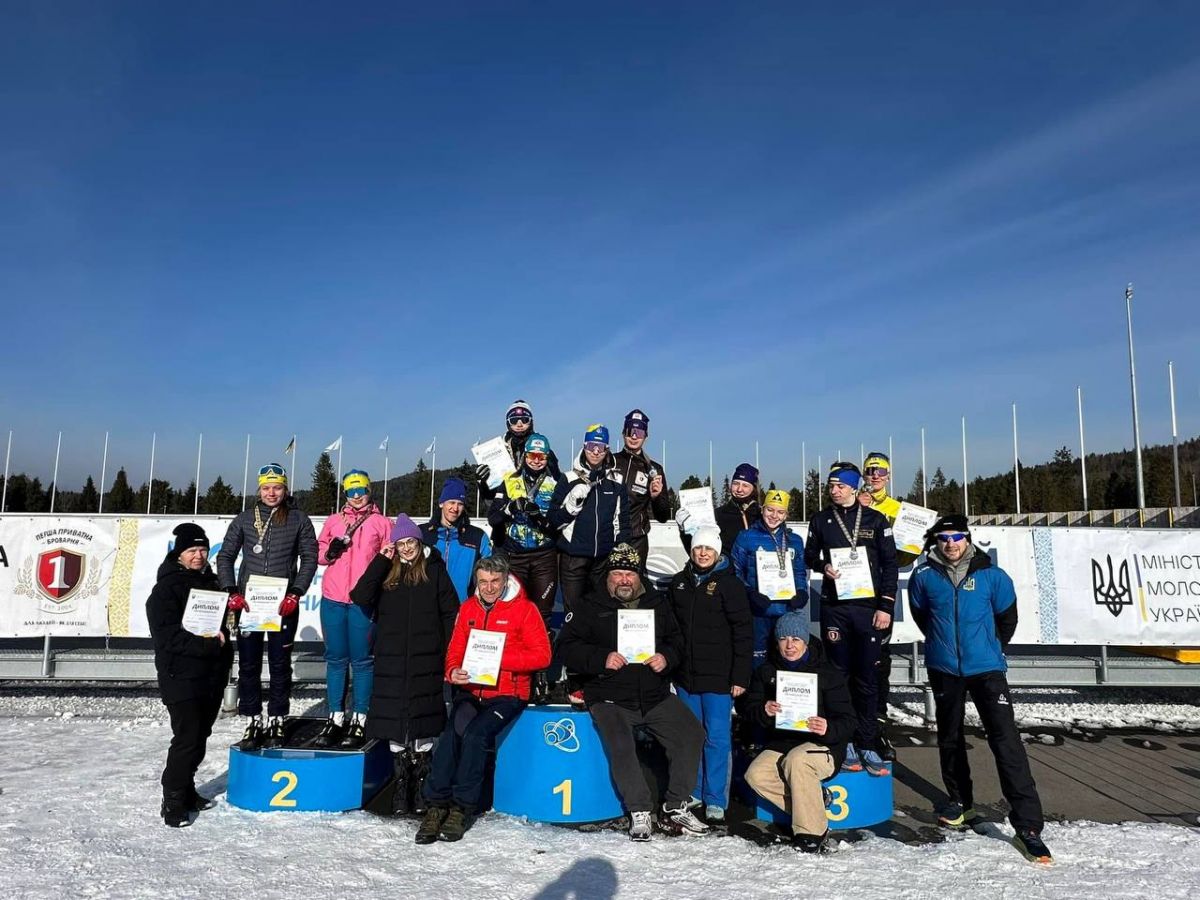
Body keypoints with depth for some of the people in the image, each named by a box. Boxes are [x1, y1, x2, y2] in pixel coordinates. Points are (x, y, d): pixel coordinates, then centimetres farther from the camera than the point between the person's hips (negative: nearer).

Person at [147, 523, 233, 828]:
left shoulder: (211, 582, 14)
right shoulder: (166, 588, -7)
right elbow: (168, 636, -16)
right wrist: (207, 644, -22)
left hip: (212, 676, 7)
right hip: (181, 676, -7)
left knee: (199, 736, 15)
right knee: (187, 738, -9)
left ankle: (186, 791, 29)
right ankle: (173, 802, 3)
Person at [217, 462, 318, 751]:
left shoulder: (299, 520, 2)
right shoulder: (245, 519, 6)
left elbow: (309, 559, 2)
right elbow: (225, 556, 8)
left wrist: (294, 595, -9)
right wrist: (231, 592, -5)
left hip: (283, 605, -1)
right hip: (248, 603, 2)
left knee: (280, 664, 5)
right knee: (248, 664, 5)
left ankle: (277, 722, 16)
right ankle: (253, 722, 16)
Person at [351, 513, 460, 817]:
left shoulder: (434, 570, 4)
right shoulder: (386, 572, 10)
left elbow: (451, 612, 4)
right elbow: (360, 597, -7)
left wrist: (447, 652, -3)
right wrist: (382, 560, -7)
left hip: (425, 660, -2)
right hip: (391, 659, 2)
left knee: (424, 717, -1)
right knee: (394, 720, 4)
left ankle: (422, 784, 12)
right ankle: (401, 784, 17)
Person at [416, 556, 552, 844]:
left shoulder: (524, 609, -2)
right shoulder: (468, 608, 12)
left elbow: (542, 655, -8)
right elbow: (455, 650, 14)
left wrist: (500, 658, -18)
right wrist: (453, 672, -10)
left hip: (507, 694, -3)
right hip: (470, 690, 4)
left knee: (475, 734, -27)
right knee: (450, 735, -23)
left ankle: (463, 808, -13)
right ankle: (437, 805, -14)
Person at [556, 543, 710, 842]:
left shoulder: (657, 602, 13)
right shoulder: (590, 607, 2)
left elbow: (676, 639, 16)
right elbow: (566, 646, -4)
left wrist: (667, 657, -6)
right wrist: (602, 658, -19)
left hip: (656, 695, 4)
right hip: (610, 697, -3)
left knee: (692, 735, -8)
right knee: (620, 746, -26)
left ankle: (675, 808, 6)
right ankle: (639, 812, -6)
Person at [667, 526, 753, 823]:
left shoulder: (729, 584, -6)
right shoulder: (679, 583, 8)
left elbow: (744, 632, -8)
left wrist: (740, 676, -12)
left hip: (719, 676, -4)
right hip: (686, 676, 5)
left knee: (717, 737, 0)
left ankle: (715, 801, 11)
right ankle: (693, 794, 26)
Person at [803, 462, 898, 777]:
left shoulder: (875, 520, 3)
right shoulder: (821, 520, 8)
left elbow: (890, 564, 3)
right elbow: (810, 556, 16)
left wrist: (885, 606, -4)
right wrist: (824, 566, -6)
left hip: (869, 606, -1)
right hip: (834, 607, 1)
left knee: (867, 678, 2)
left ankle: (867, 745, 9)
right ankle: (845, 743, 11)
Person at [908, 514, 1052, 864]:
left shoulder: (991, 575, -7)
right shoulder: (924, 576, -4)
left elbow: (1008, 617, 8)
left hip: (987, 668, -2)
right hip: (944, 669, 2)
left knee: (1006, 739, -12)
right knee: (950, 737, 16)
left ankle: (1028, 825, -9)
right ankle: (960, 800, 37)